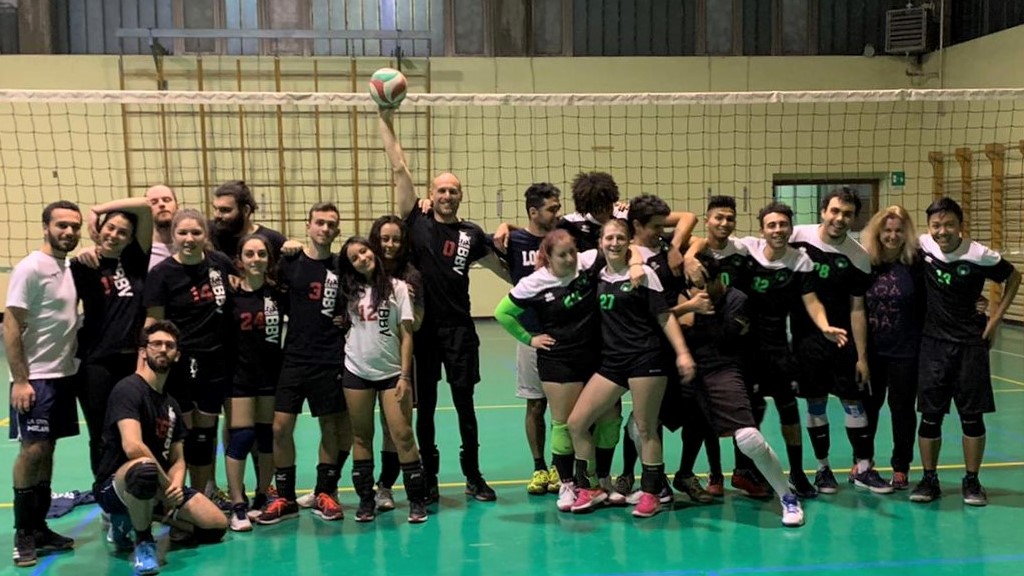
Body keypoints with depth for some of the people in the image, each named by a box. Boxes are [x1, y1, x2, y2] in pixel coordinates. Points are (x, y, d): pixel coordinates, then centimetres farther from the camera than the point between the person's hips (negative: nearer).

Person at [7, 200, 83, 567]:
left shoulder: (71, 268, 9)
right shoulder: (30, 268, -12)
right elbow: (10, 327, -15)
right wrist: (20, 380, -18)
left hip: (64, 374, 7)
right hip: (36, 377, -7)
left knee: (47, 450, 11)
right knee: (32, 450, -5)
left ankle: (39, 526, 19)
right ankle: (23, 534, 5)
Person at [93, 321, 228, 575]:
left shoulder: (171, 405, 11)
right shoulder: (128, 389, -14)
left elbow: (178, 459, 10)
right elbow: (133, 447, -28)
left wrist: (176, 485, -13)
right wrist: (167, 487, -20)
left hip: (160, 487, 8)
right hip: (115, 485, -8)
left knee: (217, 525, 0)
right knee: (145, 468, -42)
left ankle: (131, 518, 14)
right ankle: (143, 543, -16)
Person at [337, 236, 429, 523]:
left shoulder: (397, 287, -1)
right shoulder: (350, 292, 7)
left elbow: (406, 334, -3)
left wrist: (405, 375, -8)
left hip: (391, 372, -3)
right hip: (356, 373, 3)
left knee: (402, 434, -8)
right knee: (362, 436, 7)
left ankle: (417, 499, 1)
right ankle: (366, 499, 16)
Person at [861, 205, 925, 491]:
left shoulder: (916, 264, -7)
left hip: (905, 352, -2)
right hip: (870, 350, 2)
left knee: (902, 408, 8)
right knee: (867, 406, 15)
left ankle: (901, 468, 22)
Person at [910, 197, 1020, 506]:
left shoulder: (979, 255, -11)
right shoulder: (921, 246, -6)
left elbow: (1013, 277, 4)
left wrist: (995, 319, -1)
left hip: (970, 344, -1)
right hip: (933, 344, 1)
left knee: (972, 416, 3)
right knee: (930, 415, 4)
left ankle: (971, 481, 16)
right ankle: (929, 480, 15)